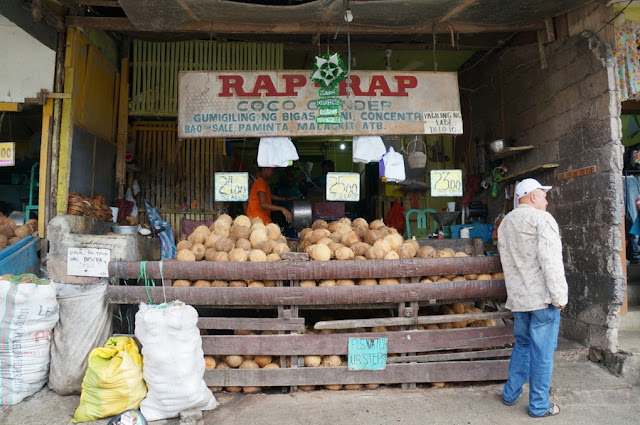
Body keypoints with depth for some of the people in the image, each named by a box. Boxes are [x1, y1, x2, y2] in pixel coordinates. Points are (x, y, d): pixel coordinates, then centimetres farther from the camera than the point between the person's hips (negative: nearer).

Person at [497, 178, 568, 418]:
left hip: (518, 297, 7)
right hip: (542, 298, -7)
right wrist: (559, 296, -13)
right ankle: (539, 406, 14)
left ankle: (510, 394, 28)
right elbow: (551, 261, -17)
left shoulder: (505, 222, 14)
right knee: (542, 352, 3)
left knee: (522, 345, 20)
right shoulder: (541, 219, -9)